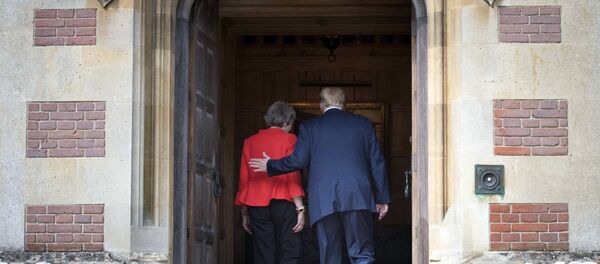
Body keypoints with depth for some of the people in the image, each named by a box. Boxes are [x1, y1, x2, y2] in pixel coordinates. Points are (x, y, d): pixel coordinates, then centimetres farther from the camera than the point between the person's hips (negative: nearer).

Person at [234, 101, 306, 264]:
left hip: (257, 205, 4)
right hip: (283, 202, -4)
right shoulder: (289, 140, -1)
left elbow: (244, 180, 11)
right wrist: (300, 208, -9)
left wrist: (245, 213, 17)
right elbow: (293, 176, -8)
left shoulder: (250, 142, 11)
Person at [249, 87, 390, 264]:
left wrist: (270, 166, 18)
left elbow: (298, 161, 1)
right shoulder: (364, 124, 13)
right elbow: (377, 163, 11)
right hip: (357, 197, 0)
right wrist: (382, 198, 16)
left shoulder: (309, 127, 8)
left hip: (323, 201, 0)